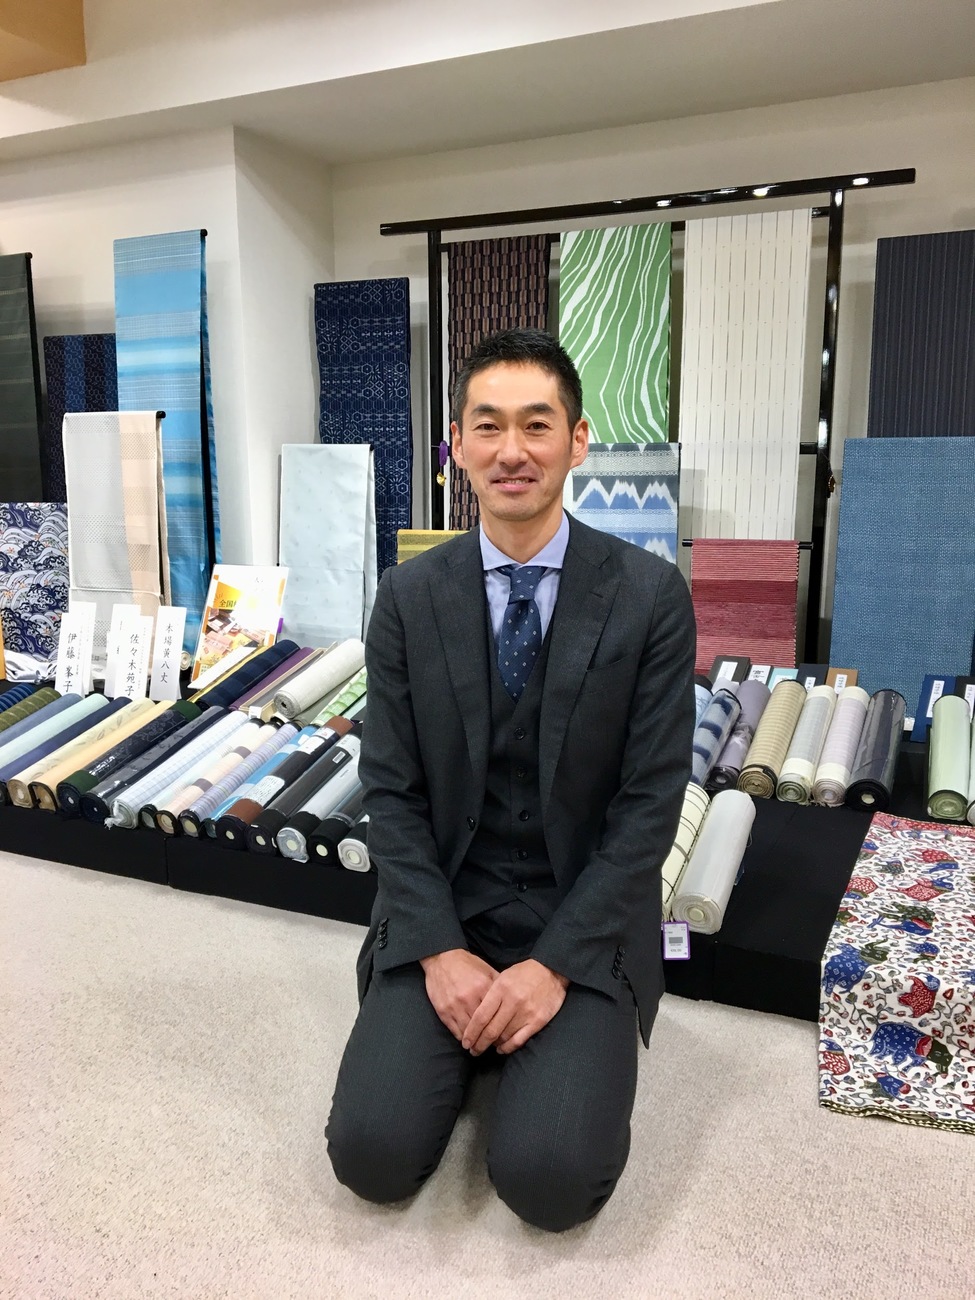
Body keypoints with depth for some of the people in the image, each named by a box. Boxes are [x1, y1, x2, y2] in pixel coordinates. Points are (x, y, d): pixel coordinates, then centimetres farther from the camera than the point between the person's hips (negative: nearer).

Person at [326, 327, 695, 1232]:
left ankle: (548, 1044, 15)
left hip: (584, 921, -1)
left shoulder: (650, 595, -9)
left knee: (550, 1179, -16)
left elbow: (651, 802, -9)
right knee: (372, 1155, -11)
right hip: (440, 912, 2)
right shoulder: (408, 596, -3)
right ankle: (465, 1031, 18)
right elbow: (390, 791, -2)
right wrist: (441, 952, -12)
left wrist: (553, 963, -15)